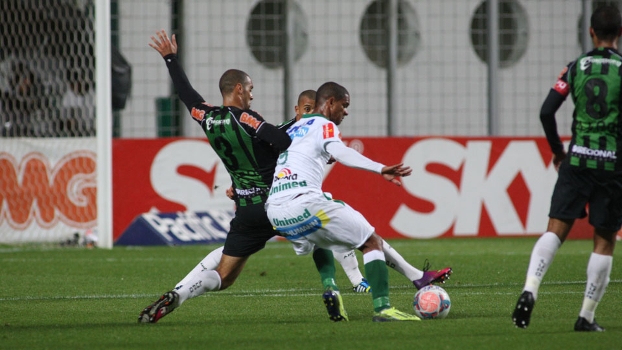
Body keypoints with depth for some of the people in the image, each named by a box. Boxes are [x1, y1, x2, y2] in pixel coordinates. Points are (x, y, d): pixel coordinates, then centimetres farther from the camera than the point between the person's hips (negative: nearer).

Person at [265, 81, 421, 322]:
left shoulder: (292, 129, 28)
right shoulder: (324, 125, 4)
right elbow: (340, 153, -16)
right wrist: (380, 169, -27)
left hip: (274, 210, 8)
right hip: (303, 201, -8)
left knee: (319, 242, 38)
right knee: (372, 242, 2)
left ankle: (329, 289, 11)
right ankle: (382, 308, -12)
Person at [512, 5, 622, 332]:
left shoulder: (576, 67, 3)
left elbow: (546, 111, 0)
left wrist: (557, 151, 14)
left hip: (576, 159, 2)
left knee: (555, 229, 3)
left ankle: (529, 289, -20)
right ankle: (586, 316, 8)